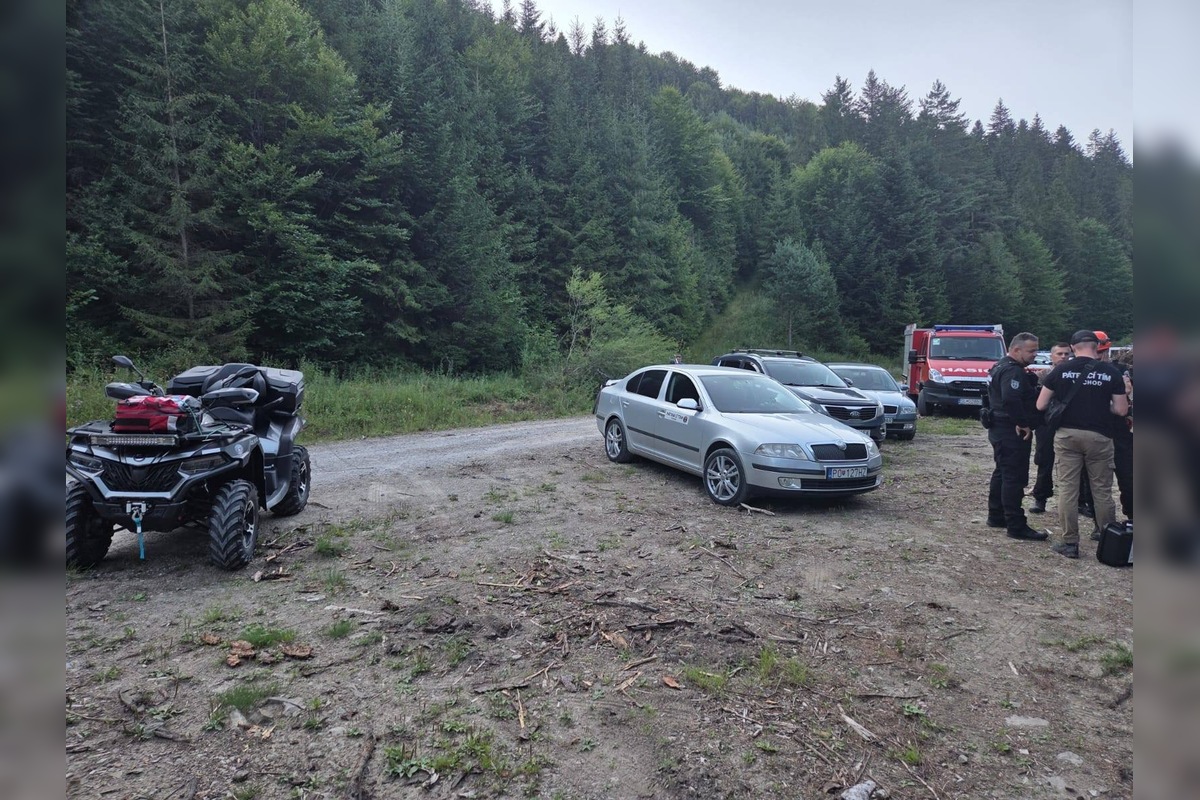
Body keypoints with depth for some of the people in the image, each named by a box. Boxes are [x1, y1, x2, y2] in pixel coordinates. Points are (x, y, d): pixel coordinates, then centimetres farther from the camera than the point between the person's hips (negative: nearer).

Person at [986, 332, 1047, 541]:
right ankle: (1016, 526, -4)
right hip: (1013, 432, -11)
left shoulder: (1002, 367, 16)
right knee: (1014, 477, -8)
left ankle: (996, 516, 27)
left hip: (1000, 429, 11)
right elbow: (1011, 399, -32)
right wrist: (1023, 423, -23)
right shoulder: (1013, 371, -18)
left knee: (1002, 473, 18)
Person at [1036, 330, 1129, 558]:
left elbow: (1040, 406, 0)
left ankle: (1070, 543, 6)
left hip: (1067, 435, 0)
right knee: (1102, 491, 11)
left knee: (1068, 490, 3)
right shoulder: (1111, 372, -1)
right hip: (1099, 436, 1)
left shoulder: (1060, 370, -1)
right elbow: (1121, 410, -1)